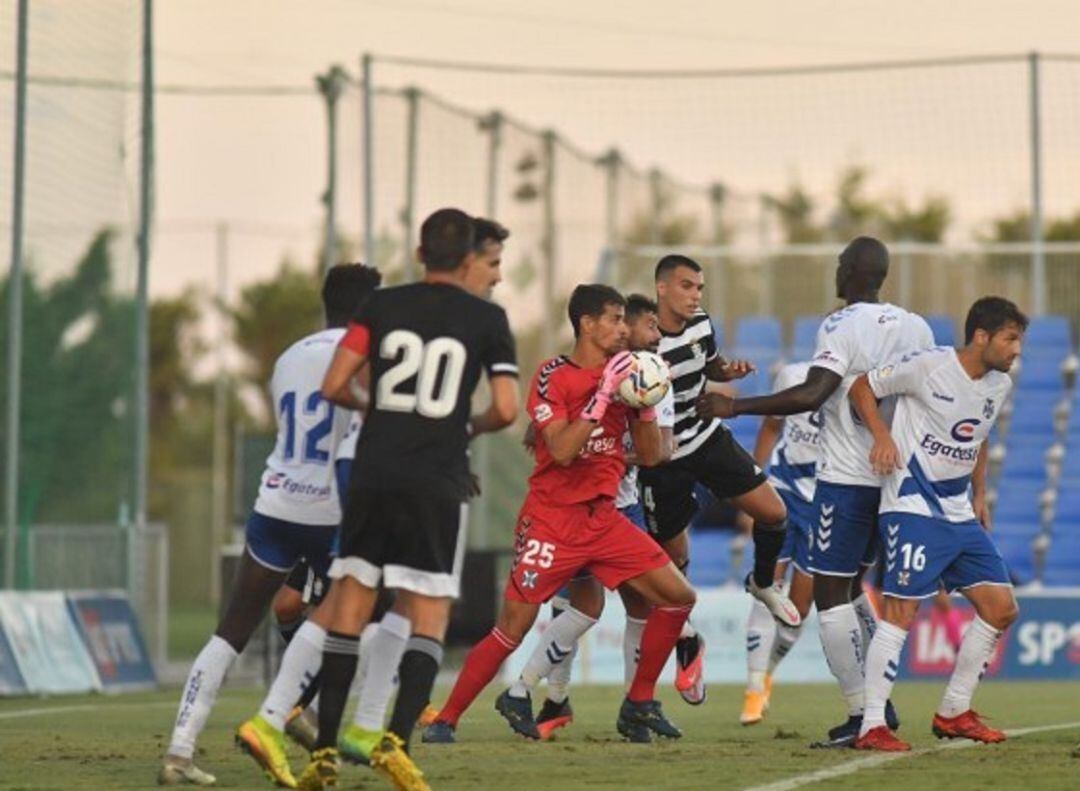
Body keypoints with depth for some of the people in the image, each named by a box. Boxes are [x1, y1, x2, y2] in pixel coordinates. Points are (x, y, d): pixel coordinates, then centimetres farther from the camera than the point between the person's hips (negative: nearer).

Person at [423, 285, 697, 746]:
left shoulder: (622, 373, 8)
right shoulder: (553, 377, -9)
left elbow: (650, 456, 10)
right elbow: (562, 450, -22)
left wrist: (647, 406, -6)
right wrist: (603, 394, -24)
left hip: (604, 518, 6)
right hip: (553, 519, -6)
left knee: (678, 597, -1)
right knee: (513, 628, -9)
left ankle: (639, 704, 10)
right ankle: (445, 720, 0)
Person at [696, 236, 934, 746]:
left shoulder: (841, 327, -13)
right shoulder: (916, 328, 8)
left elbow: (811, 395, -24)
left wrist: (736, 407, -20)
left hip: (846, 478, -7)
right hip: (896, 477, 7)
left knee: (831, 592, -2)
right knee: (852, 585, 21)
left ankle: (861, 714, -8)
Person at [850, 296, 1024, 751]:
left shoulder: (1000, 385, 8)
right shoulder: (928, 367, -13)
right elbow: (863, 388, -5)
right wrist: (881, 435, -19)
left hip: (960, 513, 8)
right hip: (913, 507, -8)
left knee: (1002, 608, 5)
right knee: (902, 609, -15)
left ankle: (954, 713, 18)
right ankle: (871, 726, -13)